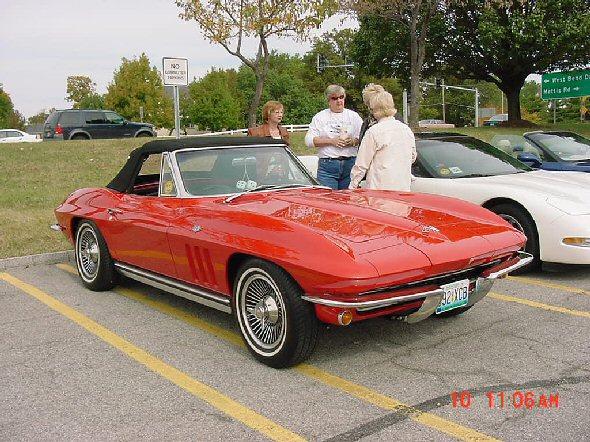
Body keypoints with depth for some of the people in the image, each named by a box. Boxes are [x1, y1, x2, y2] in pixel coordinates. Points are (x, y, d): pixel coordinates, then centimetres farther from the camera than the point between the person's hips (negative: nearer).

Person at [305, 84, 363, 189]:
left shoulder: (354, 116, 15)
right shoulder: (320, 117, 11)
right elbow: (309, 140, 1)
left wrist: (353, 141, -11)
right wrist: (331, 141, -9)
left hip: (350, 164, 1)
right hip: (327, 166, -1)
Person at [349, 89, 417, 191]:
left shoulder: (374, 131, -10)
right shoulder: (407, 130, 10)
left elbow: (362, 164, -6)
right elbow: (413, 157, 25)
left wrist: (353, 185, 3)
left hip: (380, 187, -6)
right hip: (404, 188, 6)